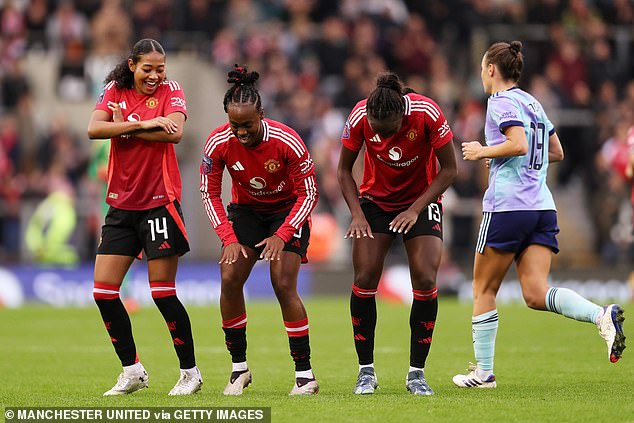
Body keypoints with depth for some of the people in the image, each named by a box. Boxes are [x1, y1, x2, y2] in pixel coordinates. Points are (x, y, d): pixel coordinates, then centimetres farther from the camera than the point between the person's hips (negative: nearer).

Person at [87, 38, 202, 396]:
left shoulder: (171, 91, -2)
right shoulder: (114, 92, 5)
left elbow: (175, 132, -21)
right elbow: (94, 129, -12)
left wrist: (126, 128, -16)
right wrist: (144, 124, -20)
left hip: (160, 202, -4)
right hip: (122, 205, 4)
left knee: (163, 292, -5)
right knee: (103, 290, 0)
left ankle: (190, 371, 8)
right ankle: (132, 371, 12)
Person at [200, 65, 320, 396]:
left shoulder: (286, 141, -29)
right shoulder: (218, 143, -22)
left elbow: (308, 194, -19)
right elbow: (210, 194, -10)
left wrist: (282, 235, -27)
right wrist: (229, 238, -19)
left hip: (288, 211, -3)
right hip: (246, 210, 3)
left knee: (284, 285, -17)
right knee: (229, 279, -14)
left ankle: (305, 373, -9)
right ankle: (239, 368, 0)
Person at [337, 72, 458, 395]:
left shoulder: (428, 114, -27)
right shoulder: (359, 117, -22)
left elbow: (449, 169, -15)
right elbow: (344, 170, -6)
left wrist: (416, 210, -21)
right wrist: (357, 214, -18)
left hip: (422, 200, -1)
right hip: (375, 201, 1)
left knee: (425, 281, -15)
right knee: (364, 279, -12)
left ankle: (417, 372, -4)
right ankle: (366, 370, 0)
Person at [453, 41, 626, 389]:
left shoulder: (502, 102, -6)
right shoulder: (532, 103, 19)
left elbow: (519, 144, -21)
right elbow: (556, 152, 26)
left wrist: (483, 151, -6)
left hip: (507, 206, -7)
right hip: (542, 208, 7)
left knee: (484, 290, 6)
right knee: (536, 294, -3)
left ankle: (483, 371, 8)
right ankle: (603, 316, -26)